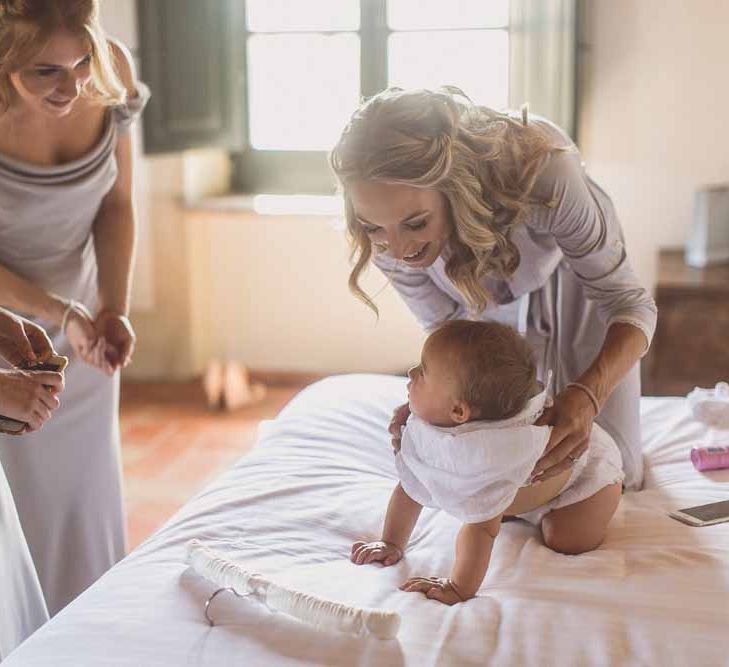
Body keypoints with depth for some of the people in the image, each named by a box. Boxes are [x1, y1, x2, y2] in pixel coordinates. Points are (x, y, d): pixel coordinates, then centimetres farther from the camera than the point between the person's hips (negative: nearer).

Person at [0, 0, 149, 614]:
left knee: (87, 496, 15)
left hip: (82, 324, 4)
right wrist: (57, 311, -21)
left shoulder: (112, 73, -16)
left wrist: (114, 309, -12)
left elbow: (116, 203, -3)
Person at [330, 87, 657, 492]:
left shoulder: (540, 168, -45)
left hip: (576, 283, -2)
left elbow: (630, 304, -33)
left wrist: (587, 395, -52)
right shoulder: (387, 231, -33)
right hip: (494, 303, 2)